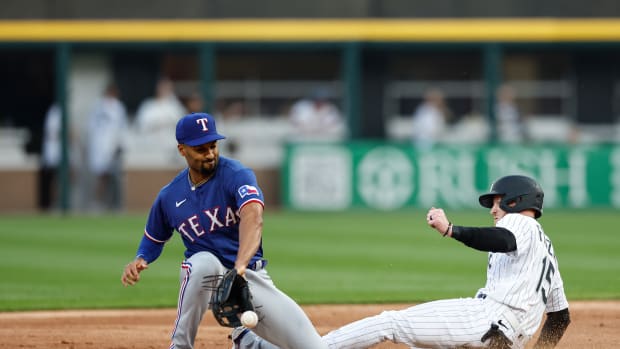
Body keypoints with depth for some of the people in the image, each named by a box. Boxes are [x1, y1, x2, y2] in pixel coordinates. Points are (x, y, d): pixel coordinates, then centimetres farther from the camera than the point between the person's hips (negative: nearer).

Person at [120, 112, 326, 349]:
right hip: (207, 277, 0)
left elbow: (252, 216, -34)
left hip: (252, 276, 0)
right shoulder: (169, 196, -1)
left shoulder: (236, 175, -14)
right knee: (203, 263, -39)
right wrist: (140, 260, -7)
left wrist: (240, 266, -52)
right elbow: (154, 238, 18)